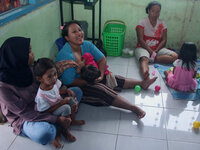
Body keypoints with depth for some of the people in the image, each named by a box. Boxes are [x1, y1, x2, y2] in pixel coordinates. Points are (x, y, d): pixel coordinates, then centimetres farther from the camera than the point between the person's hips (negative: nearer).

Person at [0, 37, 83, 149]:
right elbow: (25, 113, -23)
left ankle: (55, 128, -9)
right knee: (45, 134, -41)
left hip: (42, 107, 7)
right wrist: (57, 119, -24)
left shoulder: (26, 69, -8)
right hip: (23, 119, -7)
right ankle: (56, 127, -4)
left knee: (77, 91, 4)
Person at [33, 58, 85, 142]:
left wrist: (67, 90, -11)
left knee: (72, 99, -7)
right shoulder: (41, 96, -37)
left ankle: (72, 120, 13)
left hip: (59, 103, 8)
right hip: (51, 113, -7)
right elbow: (46, 111, -28)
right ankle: (65, 130, -7)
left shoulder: (54, 82, -16)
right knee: (66, 108, -28)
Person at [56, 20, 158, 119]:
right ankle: (134, 108, -30)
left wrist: (100, 75, -19)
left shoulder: (87, 45, -6)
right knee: (102, 89, -26)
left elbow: (102, 59, -2)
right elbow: (70, 82, -27)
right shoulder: (65, 56, -28)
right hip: (77, 86, -8)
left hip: (91, 77, 8)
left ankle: (142, 83, 13)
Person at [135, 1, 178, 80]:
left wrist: (156, 51, -14)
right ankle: (146, 79, -68)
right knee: (144, 59, -40)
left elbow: (164, 40, 4)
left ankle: (150, 59, -28)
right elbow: (140, 40, -12)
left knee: (175, 56, -19)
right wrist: (151, 52, -20)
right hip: (143, 47, -5)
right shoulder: (142, 22, -3)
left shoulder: (162, 24, 9)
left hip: (158, 48, 5)